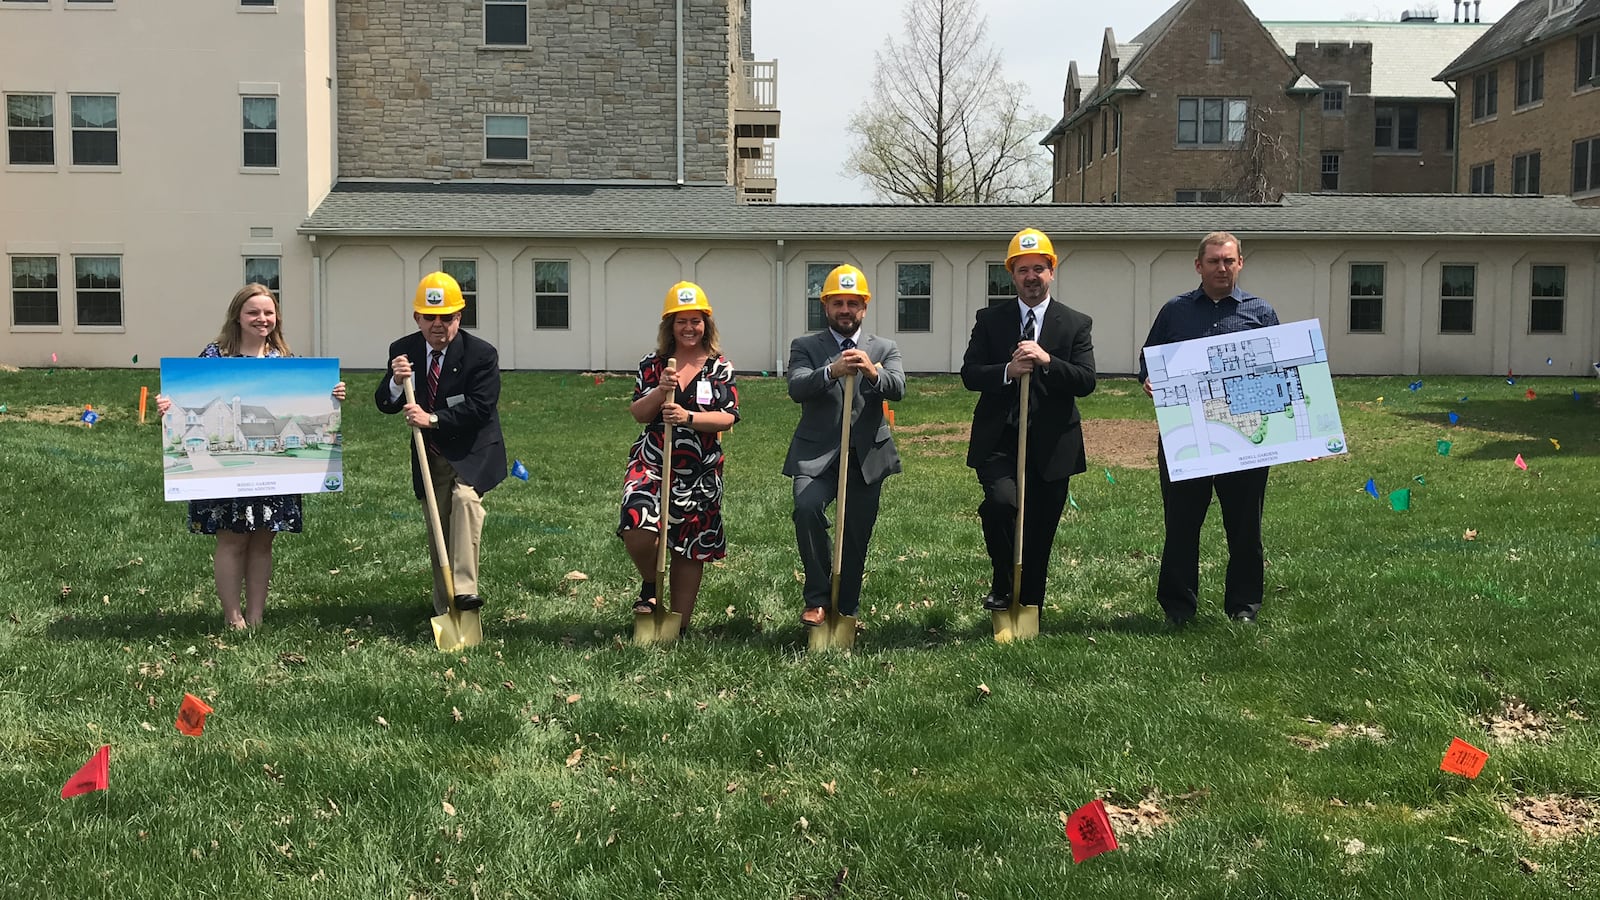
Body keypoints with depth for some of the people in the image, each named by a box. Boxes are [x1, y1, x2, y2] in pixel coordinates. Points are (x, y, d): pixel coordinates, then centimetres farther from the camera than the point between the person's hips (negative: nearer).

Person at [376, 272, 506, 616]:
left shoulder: (482, 354, -14)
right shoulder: (403, 351, -2)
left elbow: (480, 408, -21)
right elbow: (384, 405, 0)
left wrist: (433, 419, -29)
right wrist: (396, 382, -22)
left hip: (472, 452, -4)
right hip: (430, 456, 4)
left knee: (465, 498, -31)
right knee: (437, 527, 8)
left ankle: (465, 588, -31)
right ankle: (444, 610, 19)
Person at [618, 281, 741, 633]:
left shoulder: (720, 368, 1)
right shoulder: (653, 365, 5)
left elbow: (727, 418, -8)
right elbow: (638, 414, 1)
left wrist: (688, 417, -23)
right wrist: (660, 391, -17)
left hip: (699, 472, 0)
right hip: (652, 463, 0)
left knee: (690, 549, 8)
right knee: (638, 529, -23)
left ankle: (679, 625, 23)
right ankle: (650, 585, 9)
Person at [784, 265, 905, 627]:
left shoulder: (884, 349, 11)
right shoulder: (805, 347, 6)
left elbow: (898, 388, -9)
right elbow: (796, 388, -13)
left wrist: (873, 372, -32)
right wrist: (832, 371, -32)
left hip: (867, 457, 2)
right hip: (817, 454, -2)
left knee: (857, 537, 7)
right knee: (806, 507, -27)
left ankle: (846, 611, 25)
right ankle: (818, 599, -11)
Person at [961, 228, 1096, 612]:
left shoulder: (1076, 324, 5)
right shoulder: (990, 319, 7)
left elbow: (1086, 382, -5)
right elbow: (969, 373, 0)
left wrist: (1047, 361, -20)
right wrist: (1008, 371, -18)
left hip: (1050, 445, 1)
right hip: (998, 440, -1)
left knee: (1039, 535, 7)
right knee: (1001, 501, -26)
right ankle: (1002, 585, -2)